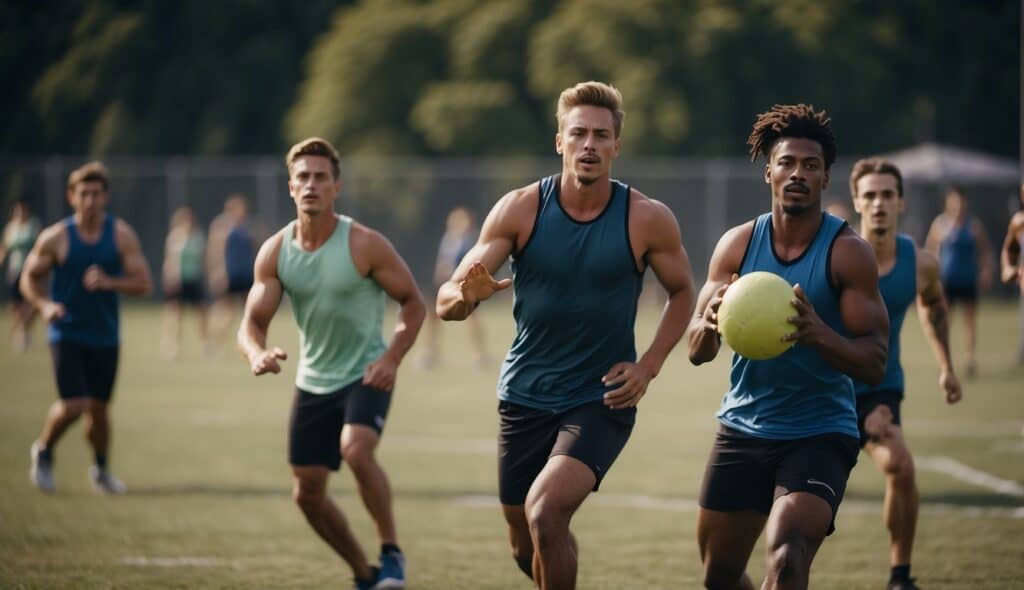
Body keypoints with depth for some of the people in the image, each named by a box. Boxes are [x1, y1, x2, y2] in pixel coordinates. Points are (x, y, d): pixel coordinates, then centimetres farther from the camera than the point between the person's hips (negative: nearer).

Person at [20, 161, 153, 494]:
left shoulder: (122, 235, -2)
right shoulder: (55, 238, -6)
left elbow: (143, 284, -5)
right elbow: (29, 278, 4)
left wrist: (109, 282, -22)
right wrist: (43, 305, -15)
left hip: (105, 336, 2)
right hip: (67, 334, -2)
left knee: (99, 408, 9)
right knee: (73, 405, -15)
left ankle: (101, 470, 33)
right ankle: (44, 451, 14)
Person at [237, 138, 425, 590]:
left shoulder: (365, 245, -14)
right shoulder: (274, 252, -4)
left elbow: (413, 302, -5)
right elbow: (252, 322, -3)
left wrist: (392, 357, -20)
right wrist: (256, 353, -27)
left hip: (366, 377, -5)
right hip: (312, 383, 5)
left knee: (356, 449, -32)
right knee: (308, 493, 6)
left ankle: (391, 553, -14)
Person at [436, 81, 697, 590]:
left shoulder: (647, 219, -10)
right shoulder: (521, 209, -8)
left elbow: (682, 291, 8)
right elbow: (445, 302, -10)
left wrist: (649, 366, -6)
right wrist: (466, 295, -35)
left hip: (603, 399, -3)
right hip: (525, 396, 3)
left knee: (545, 512, -26)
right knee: (526, 549, 14)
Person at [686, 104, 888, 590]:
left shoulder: (848, 252, -10)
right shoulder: (738, 244, 1)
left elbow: (874, 364, -13)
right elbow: (696, 350, 2)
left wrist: (818, 333, -33)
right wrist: (710, 325, -22)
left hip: (820, 434, -4)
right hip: (743, 426, 4)